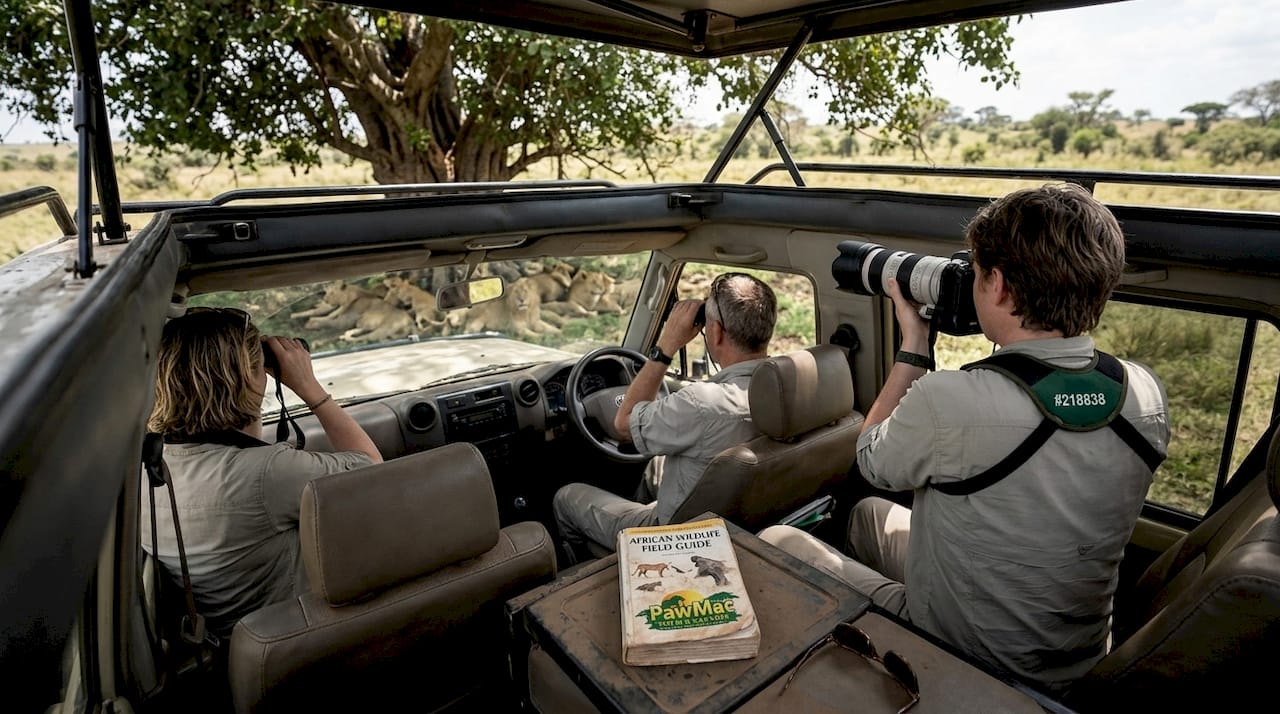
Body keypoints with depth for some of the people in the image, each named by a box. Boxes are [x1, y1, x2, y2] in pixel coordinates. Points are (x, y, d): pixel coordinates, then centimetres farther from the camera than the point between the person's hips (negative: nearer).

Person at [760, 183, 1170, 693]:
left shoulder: (946, 402, -35)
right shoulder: (1147, 395, -15)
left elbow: (872, 461, -12)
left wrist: (914, 343, -7)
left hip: (963, 664, -6)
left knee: (774, 541, 11)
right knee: (869, 514, 27)